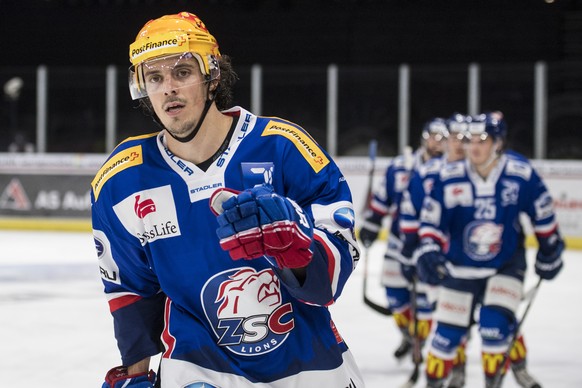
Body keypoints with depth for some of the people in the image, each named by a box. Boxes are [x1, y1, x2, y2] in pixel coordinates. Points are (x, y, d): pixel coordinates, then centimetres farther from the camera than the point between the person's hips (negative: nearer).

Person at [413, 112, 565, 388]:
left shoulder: (522, 176, -14)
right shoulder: (449, 178, -13)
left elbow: (543, 215, 0)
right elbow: (431, 220, -6)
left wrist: (550, 253, 9)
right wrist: (428, 252, -20)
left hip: (506, 265, -1)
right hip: (459, 269, 1)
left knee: (496, 324, -19)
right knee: (448, 333, 3)